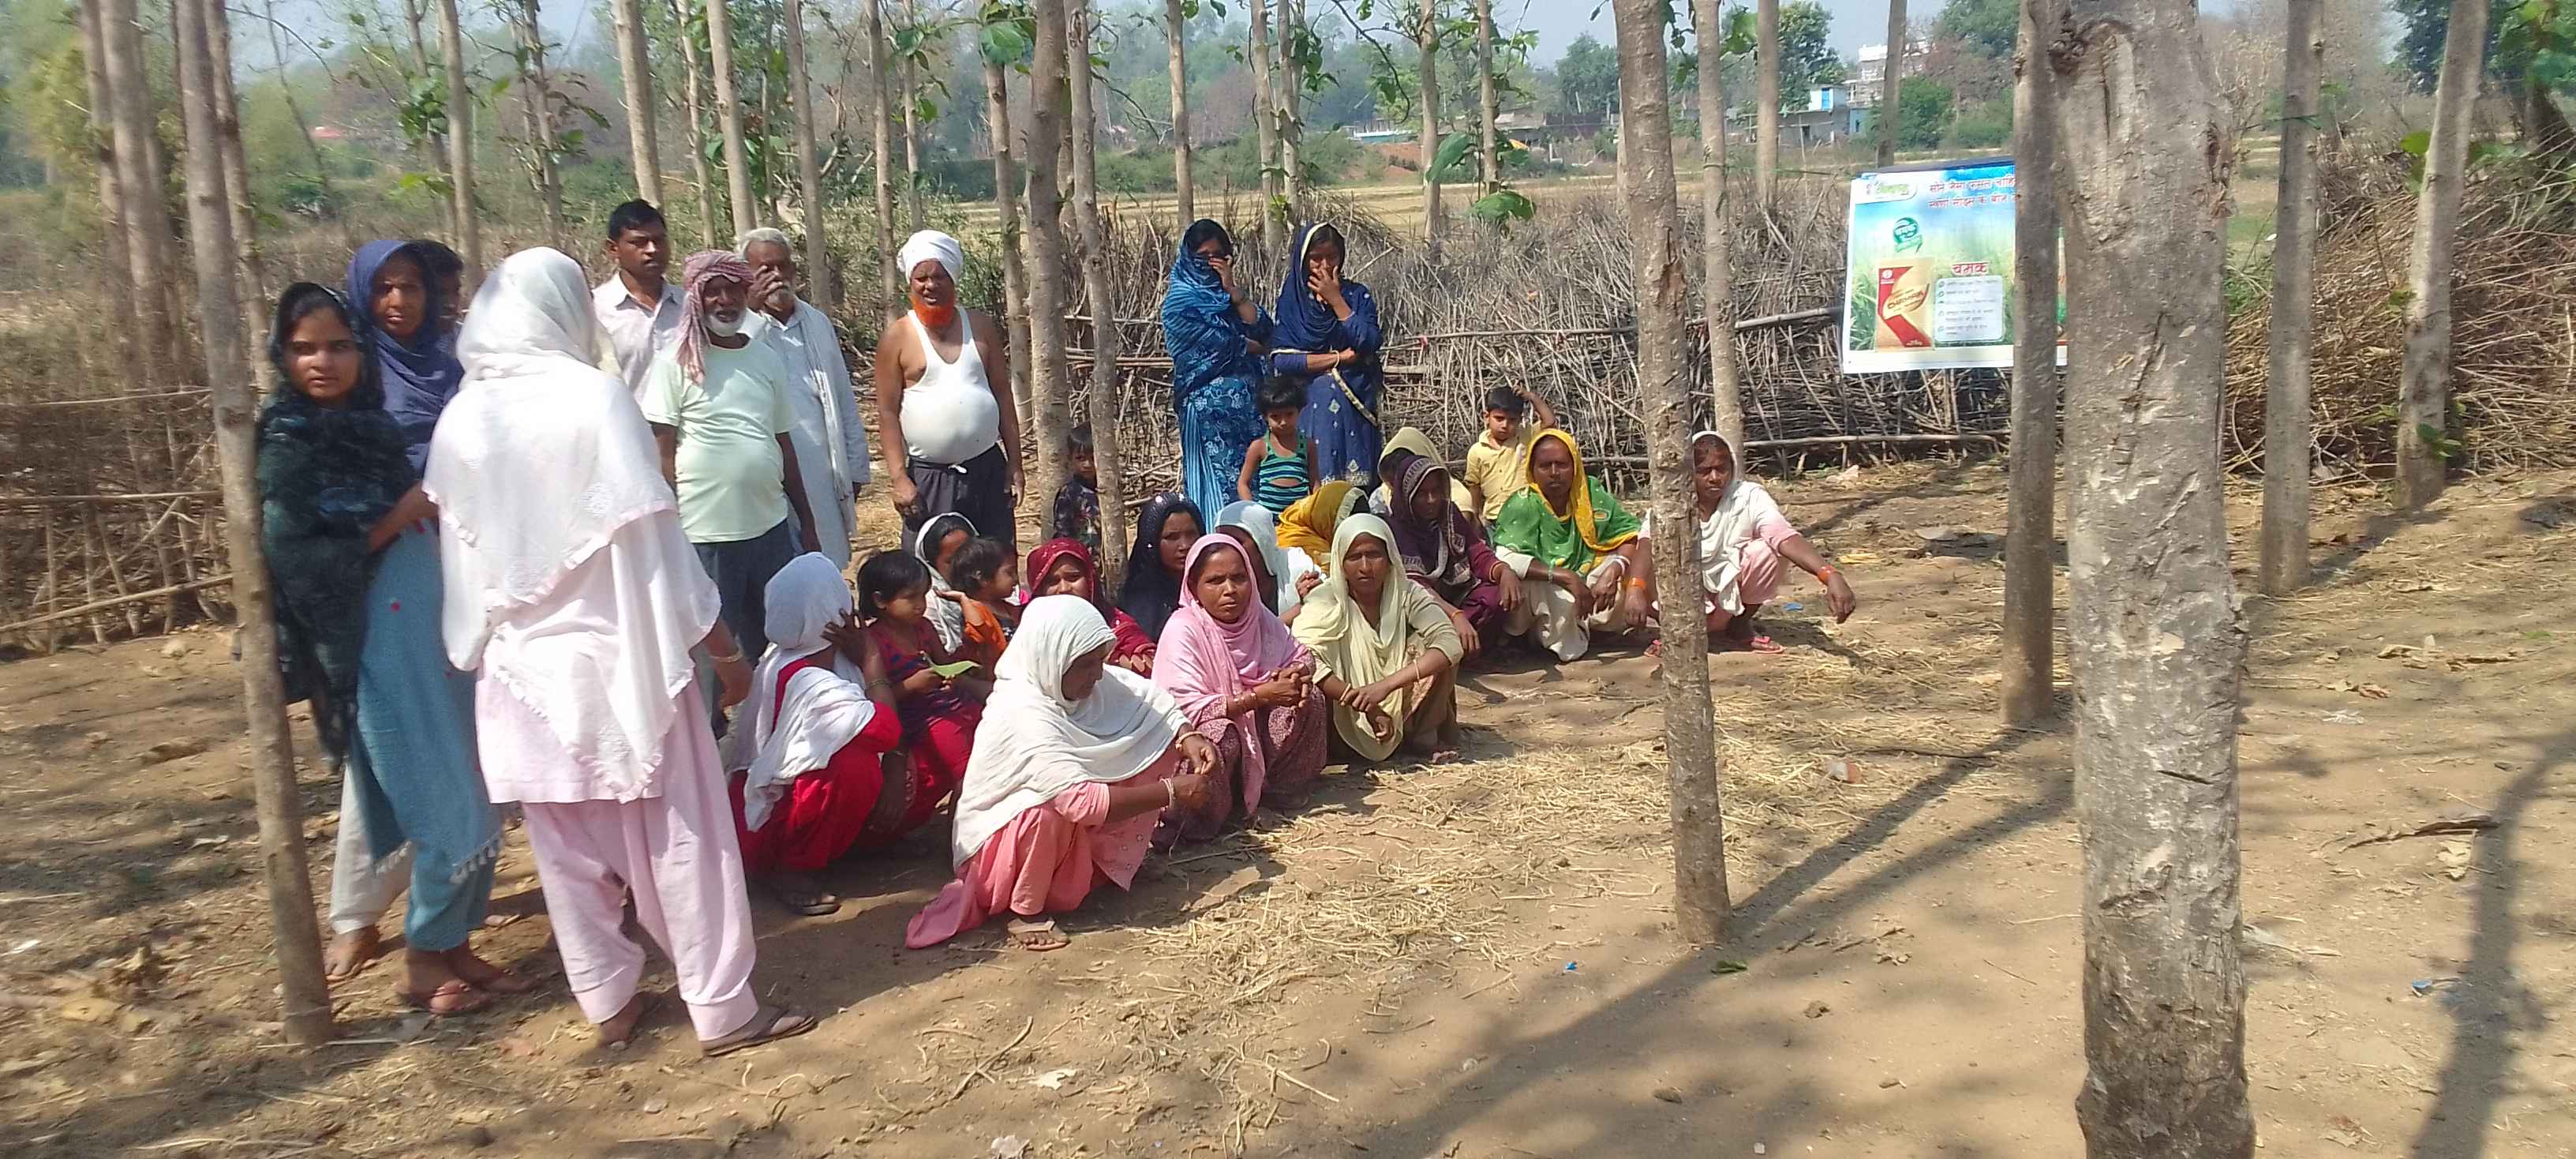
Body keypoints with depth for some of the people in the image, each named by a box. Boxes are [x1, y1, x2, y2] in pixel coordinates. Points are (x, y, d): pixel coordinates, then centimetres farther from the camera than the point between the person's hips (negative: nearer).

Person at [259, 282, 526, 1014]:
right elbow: (298, 560, -16)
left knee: (478, 806, 10)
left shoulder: (369, 425, 12)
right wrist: (396, 517, -14)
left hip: (438, 633, 7)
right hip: (381, 647, -7)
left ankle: (456, 946, 24)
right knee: (451, 811, -4)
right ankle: (423, 962, 13)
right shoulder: (286, 446, -7)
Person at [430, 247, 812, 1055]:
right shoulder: (594, 397, -14)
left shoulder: (461, 419, -1)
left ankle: (608, 1002, 25)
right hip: (618, 656, -5)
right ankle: (723, 1009, 11)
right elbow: (651, 535, -13)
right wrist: (720, 643, -6)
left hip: (522, 663, 5)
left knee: (569, 847, 14)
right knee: (679, 835, 5)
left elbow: (459, 550, 7)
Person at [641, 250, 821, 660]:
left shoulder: (766, 359, 9)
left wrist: (807, 523, 14)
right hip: (705, 537, -5)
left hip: (772, 528, 5)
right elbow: (662, 455, -7)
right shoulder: (676, 363, -6)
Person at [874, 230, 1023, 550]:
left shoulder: (980, 326, 5)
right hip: (928, 478, -2)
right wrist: (900, 479, -11)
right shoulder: (897, 337, -3)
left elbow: (1002, 394, 8)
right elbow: (888, 413, -4)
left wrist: (1014, 465, 4)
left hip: (988, 471, 3)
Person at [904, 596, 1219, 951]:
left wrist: (1188, 738, -25)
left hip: (1074, 834, 7)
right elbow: (1083, 802, -40)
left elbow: (1155, 704, -4)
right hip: (1002, 839, -7)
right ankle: (1026, 912, -16)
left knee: (1160, 745, -5)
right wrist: (1172, 792, -33)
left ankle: (1115, 861, 6)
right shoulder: (1022, 714, -33)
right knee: (1049, 810, -41)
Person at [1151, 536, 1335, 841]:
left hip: (1254, 729, 6)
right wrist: (1261, 695, -28)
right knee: (1219, 737, -38)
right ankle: (1198, 822, -14)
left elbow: (1302, 655, 8)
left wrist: (1296, 673, -18)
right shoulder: (1182, 630, -21)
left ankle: (1282, 789, 2)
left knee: (1311, 699, -12)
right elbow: (1188, 709, -26)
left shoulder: (1258, 617, -3)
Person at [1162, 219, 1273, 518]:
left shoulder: (1228, 291, 18)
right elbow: (1217, 344, -9)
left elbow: (1261, 330, 3)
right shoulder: (1180, 298, -2)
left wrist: (1233, 290, -4)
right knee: (1219, 483, -9)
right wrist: (1259, 348, 5)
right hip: (1209, 402, -6)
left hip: (1248, 400, 6)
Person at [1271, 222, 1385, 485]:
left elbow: (1370, 344, -8)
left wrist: (1336, 300, -7)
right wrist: (1340, 358, -7)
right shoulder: (1290, 298, 4)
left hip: (1354, 407, 1)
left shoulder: (1357, 295, 8)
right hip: (1309, 410, -1)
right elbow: (1280, 360, -8)